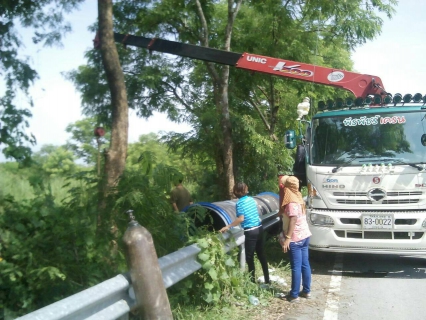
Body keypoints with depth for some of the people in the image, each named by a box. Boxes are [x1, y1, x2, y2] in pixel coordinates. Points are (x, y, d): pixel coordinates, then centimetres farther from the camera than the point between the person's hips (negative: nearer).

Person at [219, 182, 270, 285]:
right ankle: (267, 280, 21)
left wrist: (228, 226, -22)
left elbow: (241, 219, -23)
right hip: (259, 228, 7)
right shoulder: (251, 199, 7)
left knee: (249, 257, 3)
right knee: (261, 254, 15)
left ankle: (252, 281, 9)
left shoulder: (239, 203, -14)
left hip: (250, 232, -7)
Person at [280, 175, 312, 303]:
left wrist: (287, 238, -25)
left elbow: (293, 220, -24)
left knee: (296, 267, -3)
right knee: (305, 264, 14)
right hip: (305, 235, 9)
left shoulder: (291, 201, -18)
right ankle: (306, 291, 22)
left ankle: (294, 295, 4)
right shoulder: (298, 198, 10)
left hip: (296, 238, -9)